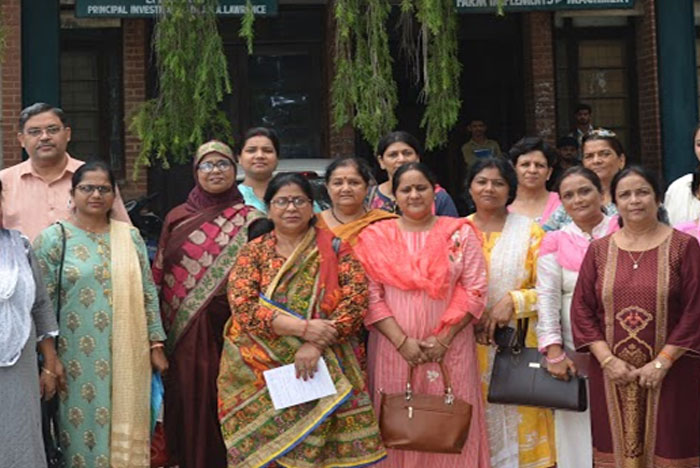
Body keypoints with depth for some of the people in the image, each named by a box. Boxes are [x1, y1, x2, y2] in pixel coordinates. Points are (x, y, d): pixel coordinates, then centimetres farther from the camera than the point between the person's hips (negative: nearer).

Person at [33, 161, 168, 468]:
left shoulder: (131, 237, 7)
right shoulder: (53, 238, -2)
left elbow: (148, 294, 8)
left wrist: (156, 345, 4)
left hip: (127, 356, 3)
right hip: (78, 358, -2)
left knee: (125, 429, 9)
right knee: (83, 426, 5)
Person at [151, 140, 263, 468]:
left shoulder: (249, 221, 4)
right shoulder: (177, 218, 9)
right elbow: (159, 275, 10)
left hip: (228, 328, -1)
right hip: (184, 333, 2)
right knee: (190, 402, 4)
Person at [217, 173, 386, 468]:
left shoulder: (334, 247, 5)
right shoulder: (253, 252, 6)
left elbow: (356, 298, -6)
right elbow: (243, 307, -8)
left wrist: (315, 345, -18)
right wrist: (303, 328, -18)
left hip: (323, 369, 0)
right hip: (260, 372, 0)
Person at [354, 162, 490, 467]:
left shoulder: (460, 233, 4)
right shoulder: (376, 237, 4)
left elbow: (474, 292, 0)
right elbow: (371, 296, -2)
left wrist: (443, 339, -9)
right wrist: (402, 341, -11)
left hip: (450, 350, 0)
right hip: (394, 349, 0)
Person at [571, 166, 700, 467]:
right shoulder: (599, 250, 7)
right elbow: (582, 308, 3)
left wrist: (661, 362, -13)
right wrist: (607, 360, -8)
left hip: (669, 375, -2)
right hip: (611, 375, 3)